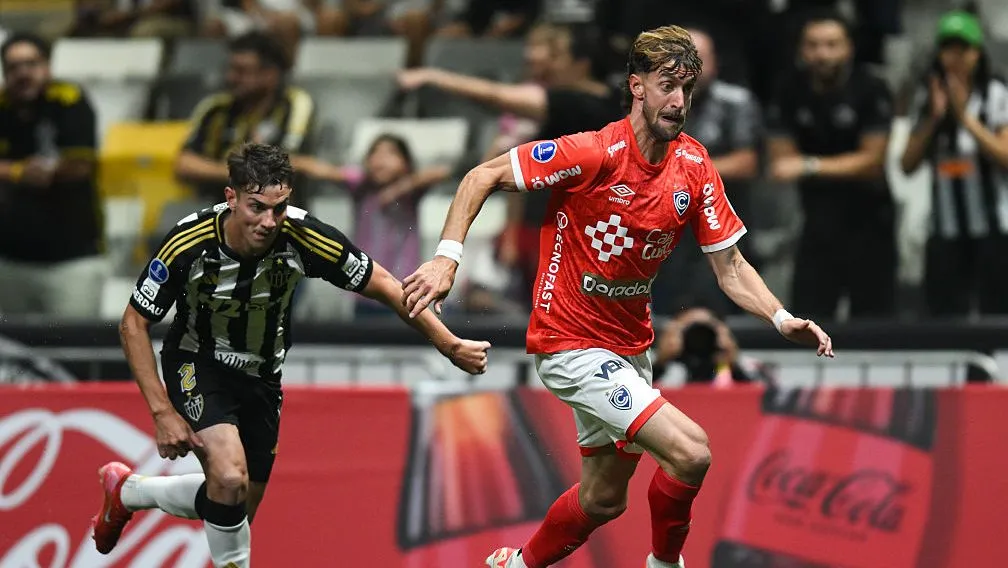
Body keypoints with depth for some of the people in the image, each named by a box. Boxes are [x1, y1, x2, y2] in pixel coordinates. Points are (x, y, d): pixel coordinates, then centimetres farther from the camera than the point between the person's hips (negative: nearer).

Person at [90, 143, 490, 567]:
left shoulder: (304, 238, -27)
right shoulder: (189, 245, -30)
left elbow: (384, 286, -12)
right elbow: (134, 324, -16)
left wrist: (451, 346, -10)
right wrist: (163, 411, -22)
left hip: (261, 375, 4)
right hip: (197, 363, -4)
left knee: (240, 509, 13)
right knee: (230, 478, -29)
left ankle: (126, 491, 37)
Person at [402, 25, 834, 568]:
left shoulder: (695, 167, -3)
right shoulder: (595, 153, -22)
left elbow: (730, 266, 2)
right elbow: (482, 176, -16)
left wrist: (782, 319, -14)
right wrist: (447, 256, -28)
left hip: (628, 347, 8)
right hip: (572, 345, -7)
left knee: (603, 499, 19)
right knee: (690, 452, -21)